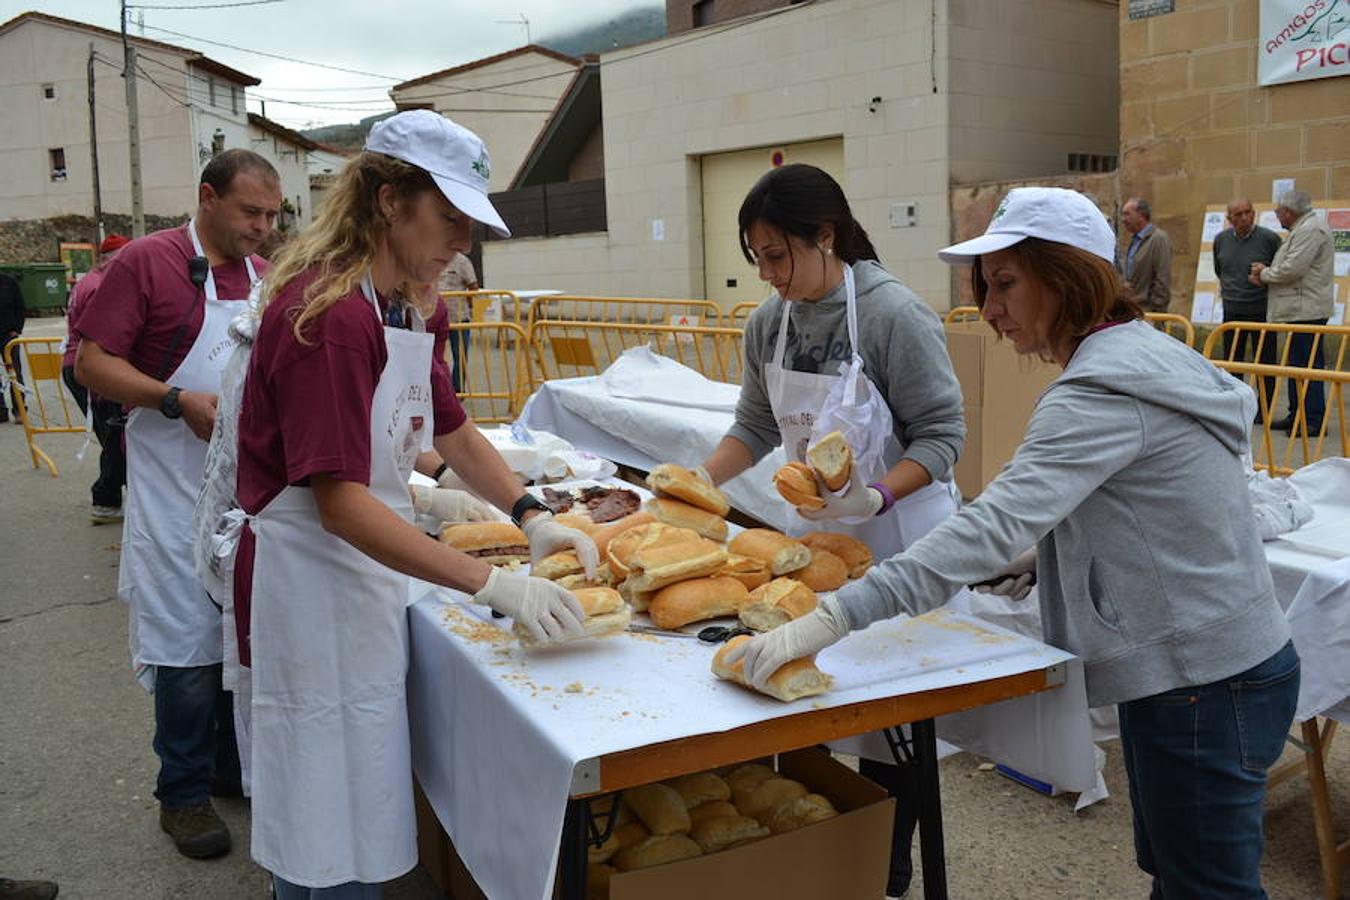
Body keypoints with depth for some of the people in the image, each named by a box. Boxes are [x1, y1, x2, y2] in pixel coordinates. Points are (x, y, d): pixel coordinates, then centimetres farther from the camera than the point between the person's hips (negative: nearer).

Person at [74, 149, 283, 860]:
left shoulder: (265, 276, 10)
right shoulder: (148, 261, -8)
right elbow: (91, 363, -10)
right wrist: (177, 400, -21)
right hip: (177, 488, -6)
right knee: (188, 642, 0)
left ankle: (235, 764, 30)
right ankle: (183, 793, 17)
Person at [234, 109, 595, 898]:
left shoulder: (399, 311, 8)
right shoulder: (330, 315, -22)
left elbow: (455, 434, 15)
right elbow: (341, 505, -27)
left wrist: (535, 517, 0)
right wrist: (493, 584, -28)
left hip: (371, 570, 9)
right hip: (317, 586, -9)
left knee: (364, 800, 21)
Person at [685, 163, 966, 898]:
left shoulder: (894, 315, -20)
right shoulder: (768, 322, -1)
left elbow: (942, 435, -17)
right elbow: (756, 427, 9)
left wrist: (876, 497, -32)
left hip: (896, 538, -5)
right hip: (815, 533, 6)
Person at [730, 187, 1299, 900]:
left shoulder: (1101, 392, -23)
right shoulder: (1150, 357, 8)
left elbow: (993, 526, -35)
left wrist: (834, 617, -38)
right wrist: (1048, 556, 5)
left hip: (1201, 683, -10)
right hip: (1218, 662, 10)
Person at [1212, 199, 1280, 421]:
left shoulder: (1269, 238, -9)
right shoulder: (1221, 240, 4)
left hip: (1262, 310, -4)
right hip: (1232, 310, 4)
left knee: (1265, 362, 2)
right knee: (1231, 362, 9)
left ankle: (1264, 411, 10)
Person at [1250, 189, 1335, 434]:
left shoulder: (1311, 229, -14)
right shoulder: (1303, 228, 20)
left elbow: (1293, 269, -21)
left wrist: (1265, 273, -4)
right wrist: (1266, 274, 7)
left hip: (1307, 310, -11)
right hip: (1301, 310, 11)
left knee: (1308, 365, -9)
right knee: (1296, 363, 14)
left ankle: (1314, 420, -7)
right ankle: (1297, 416, 20)